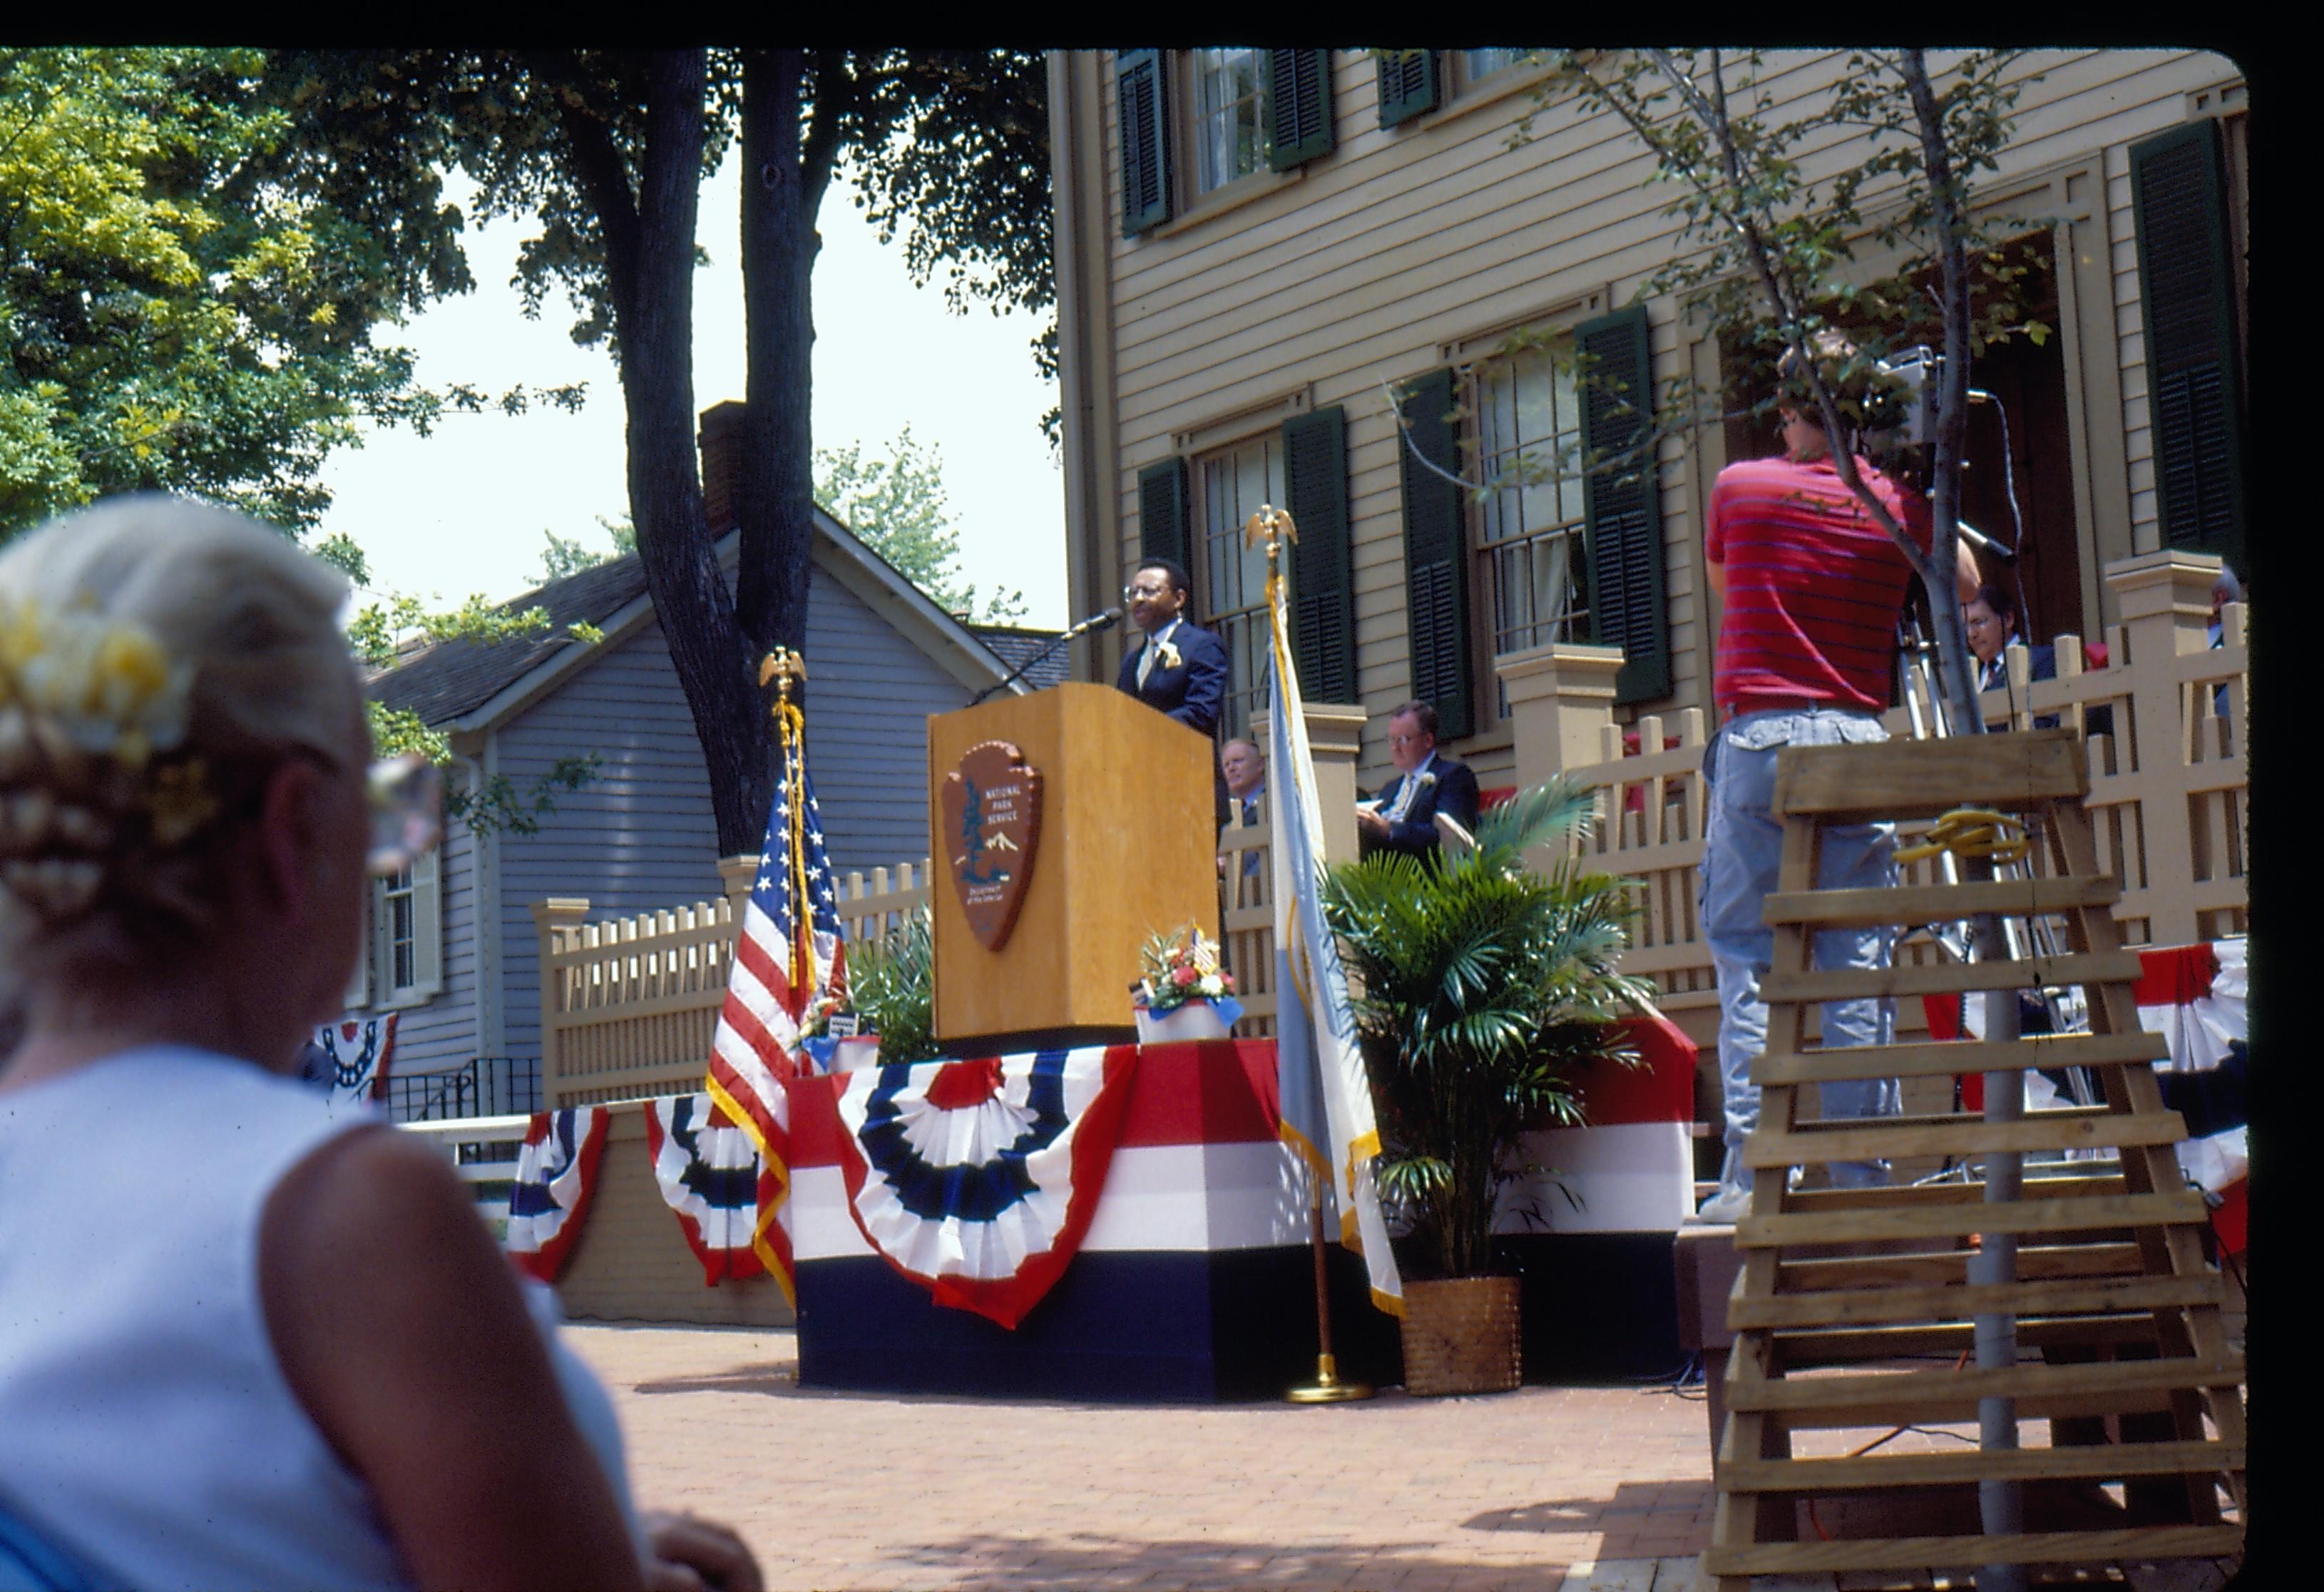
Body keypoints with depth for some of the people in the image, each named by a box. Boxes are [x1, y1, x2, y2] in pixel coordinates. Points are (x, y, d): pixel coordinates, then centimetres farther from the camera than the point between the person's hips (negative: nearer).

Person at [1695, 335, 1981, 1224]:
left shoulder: (1739, 488, 2)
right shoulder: (1899, 503, 5)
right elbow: (1965, 585, 22)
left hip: (1758, 740, -2)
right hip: (1859, 742, 2)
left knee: (1747, 965, -1)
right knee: (1858, 967, 4)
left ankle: (1751, 1175, -7)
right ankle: (1861, 1175, 5)